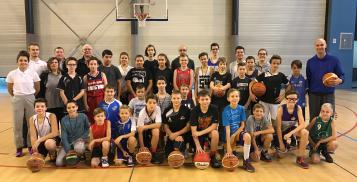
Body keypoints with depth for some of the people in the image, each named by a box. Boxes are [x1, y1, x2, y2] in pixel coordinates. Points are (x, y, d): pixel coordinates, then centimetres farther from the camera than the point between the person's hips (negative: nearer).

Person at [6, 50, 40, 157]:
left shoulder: (33, 73, -3)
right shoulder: (12, 74, -2)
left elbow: (37, 88, 6)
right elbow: (9, 89, 9)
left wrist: (30, 96, 8)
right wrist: (16, 97, 9)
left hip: (30, 99, 0)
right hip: (17, 100, 0)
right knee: (18, 124, 5)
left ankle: (31, 145, 17)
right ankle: (19, 147, 16)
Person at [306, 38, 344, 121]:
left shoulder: (334, 60, -2)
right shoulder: (310, 62, 5)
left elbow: (342, 75, 0)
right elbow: (308, 79, 8)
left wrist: (339, 80, -23)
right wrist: (308, 91, 2)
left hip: (329, 95, -1)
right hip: (314, 95, 2)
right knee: (313, 119, 10)